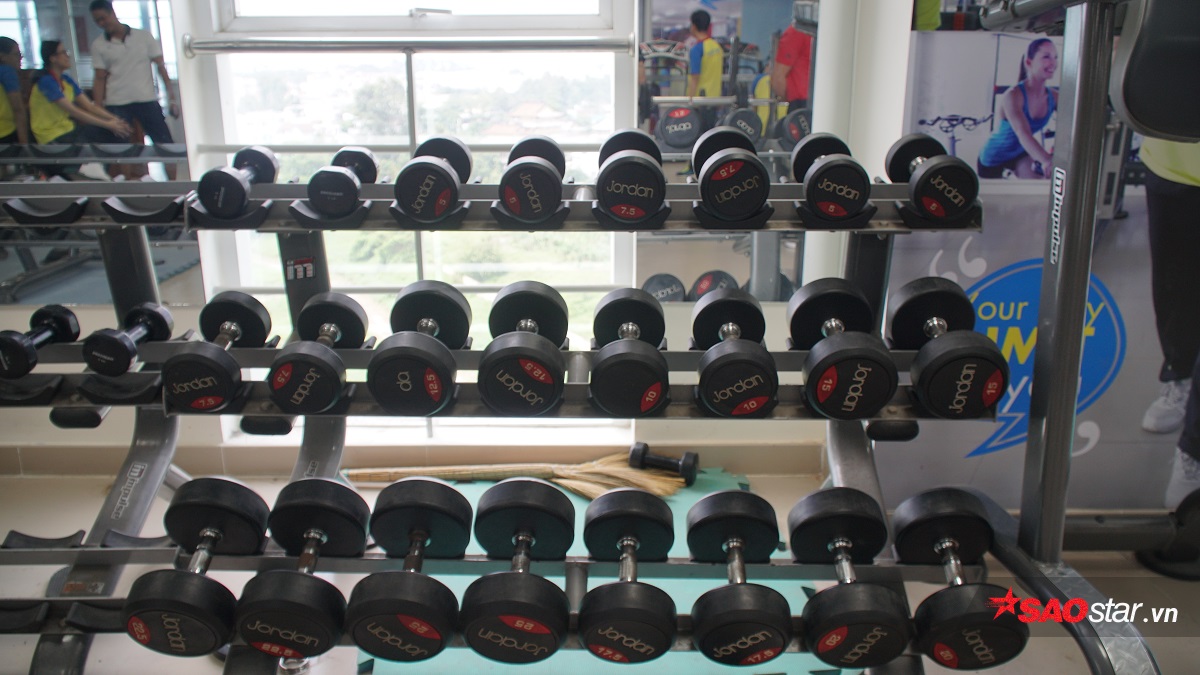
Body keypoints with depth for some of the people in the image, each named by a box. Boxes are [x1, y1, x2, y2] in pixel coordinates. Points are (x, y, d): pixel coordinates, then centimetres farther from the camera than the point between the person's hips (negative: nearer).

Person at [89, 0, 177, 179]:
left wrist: (172, 97, -4)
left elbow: (160, 66, 3)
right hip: (116, 104, 1)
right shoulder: (98, 45, 6)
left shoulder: (144, 37, 3)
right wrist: (98, 110, -3)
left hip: (147, 100, -1)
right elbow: (100, 79, 5)